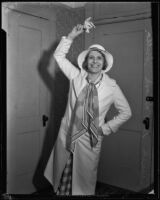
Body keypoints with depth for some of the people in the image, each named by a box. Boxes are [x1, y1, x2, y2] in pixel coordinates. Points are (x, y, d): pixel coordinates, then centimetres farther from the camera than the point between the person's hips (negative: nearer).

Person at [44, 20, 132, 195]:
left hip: (89, 141, -1)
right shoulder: (76, 76, -3)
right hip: (66, 136, 2)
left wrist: (106, 128, -4)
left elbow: (126, 112, 1)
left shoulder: (112, 87, -8)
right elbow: (59, 55, 1)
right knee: (62, 177, 14)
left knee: (85, 181, 14)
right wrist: (71, 37, -9)